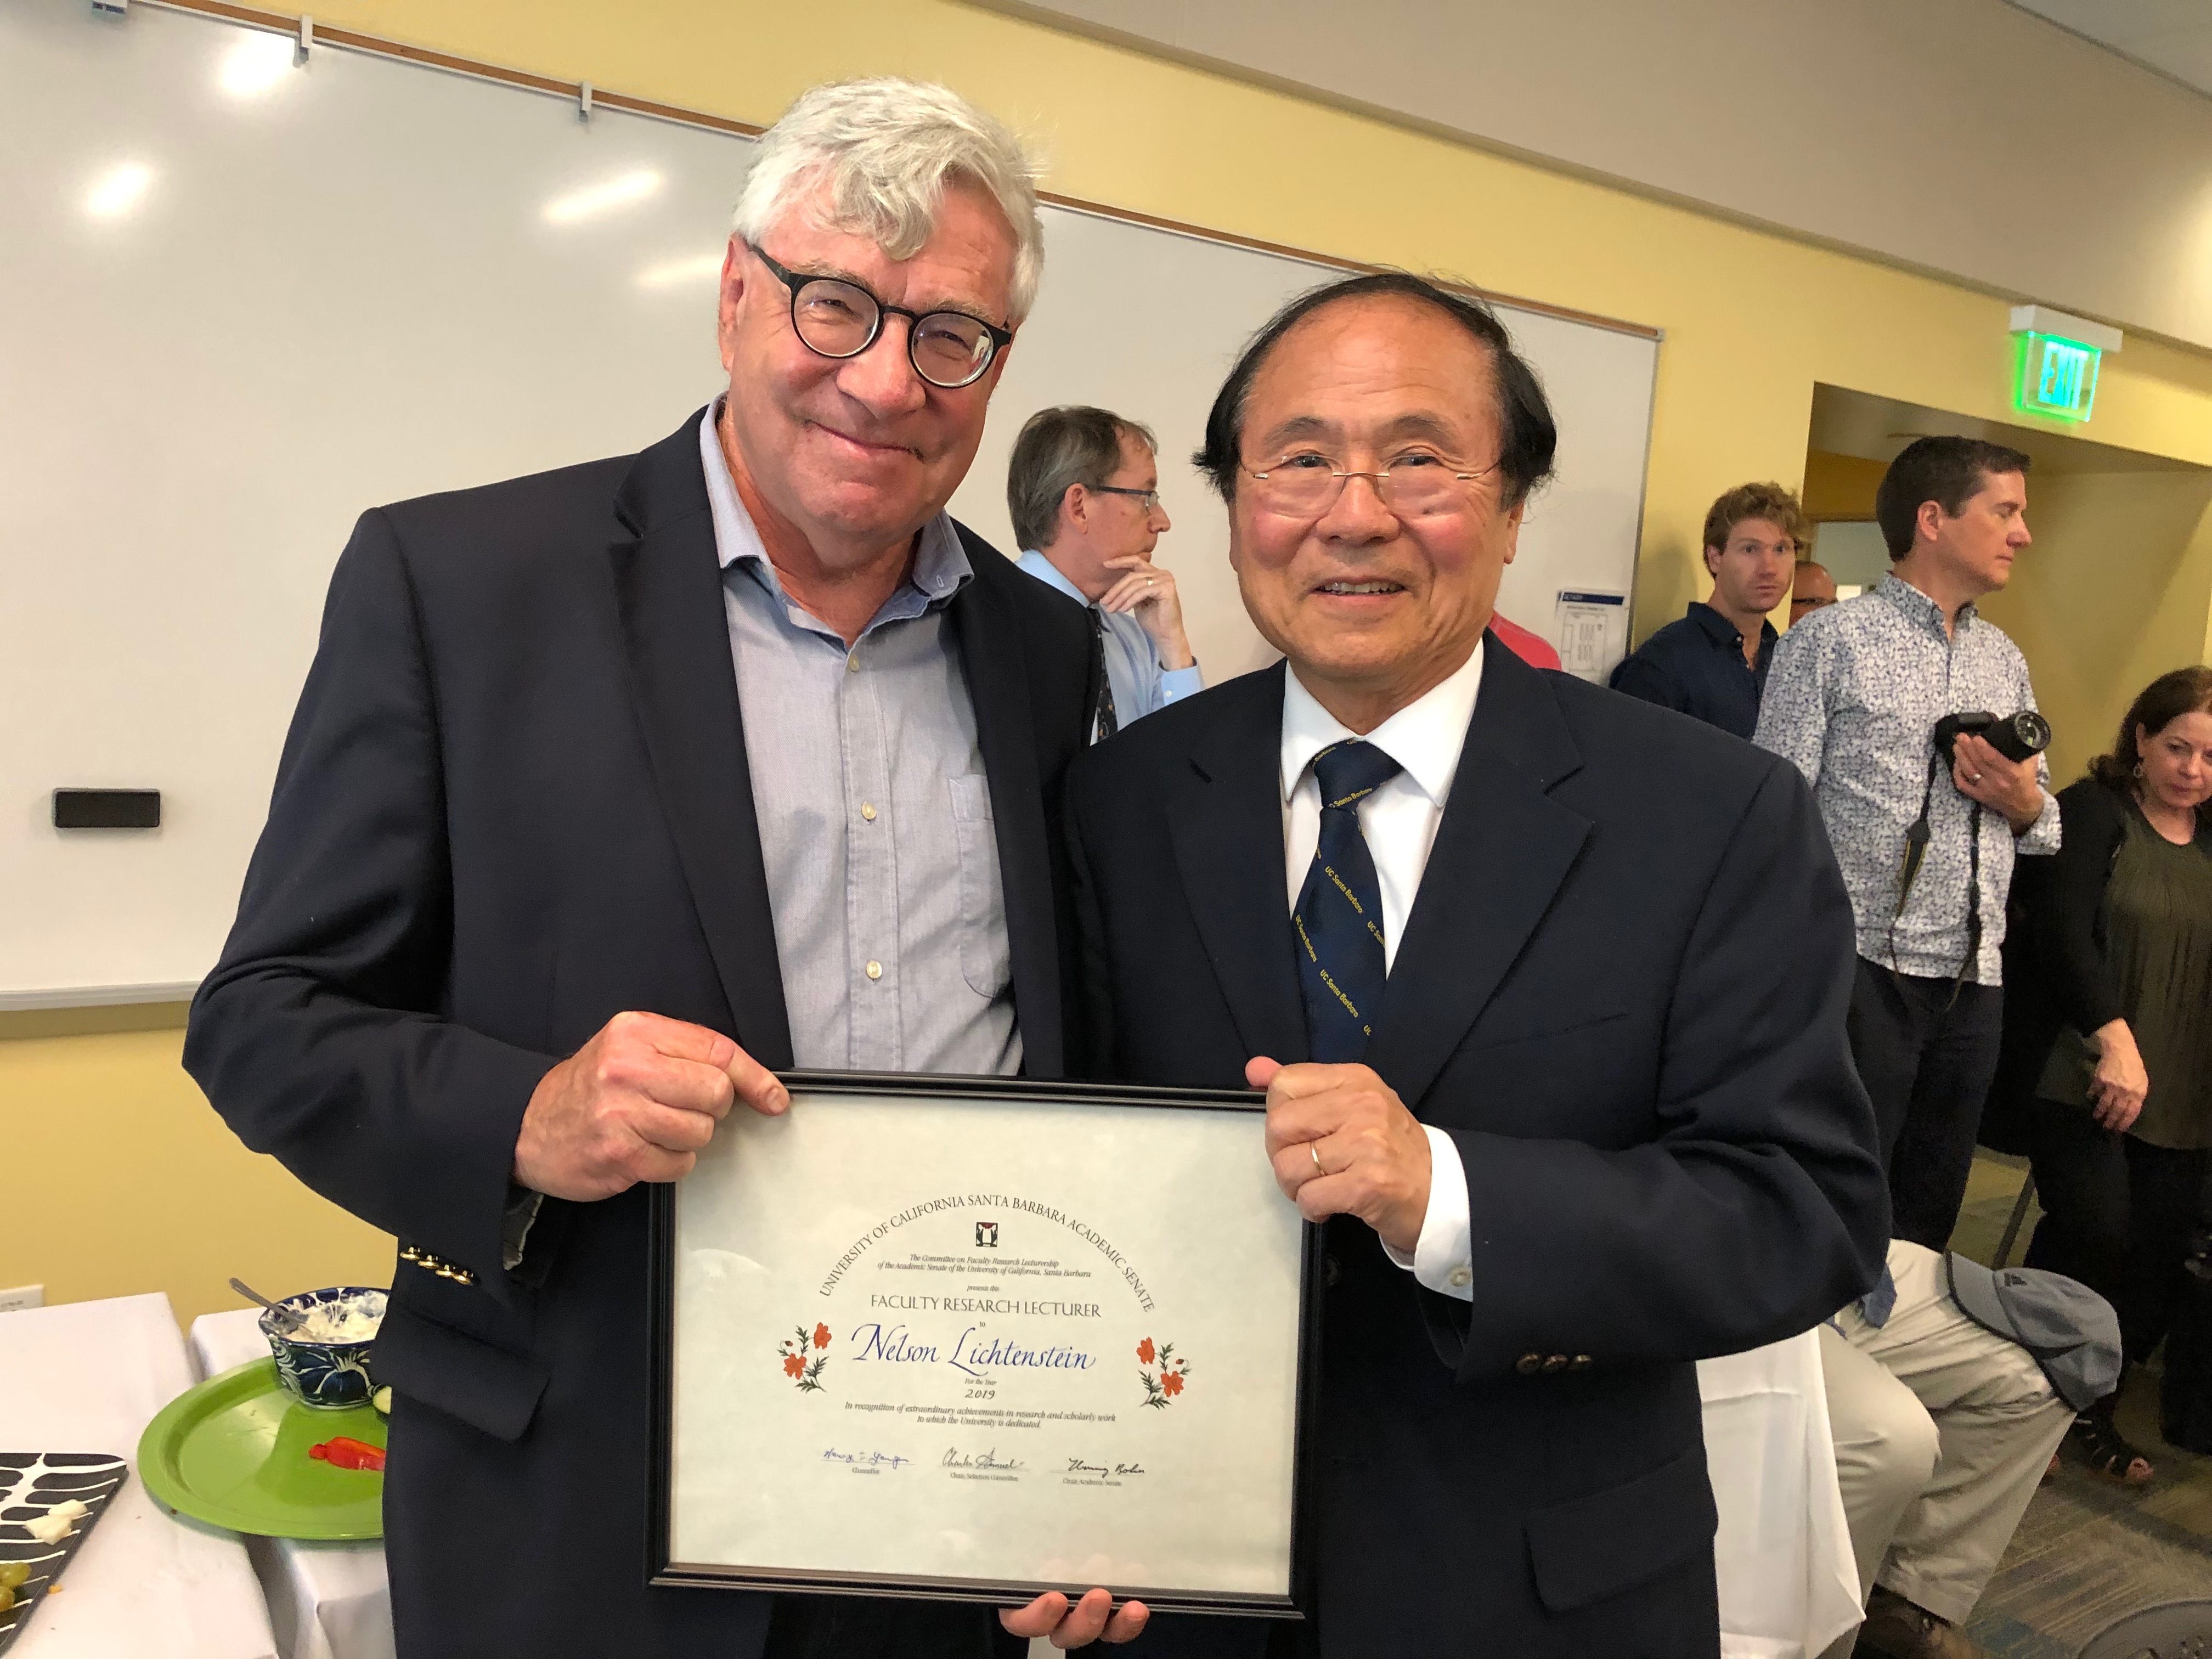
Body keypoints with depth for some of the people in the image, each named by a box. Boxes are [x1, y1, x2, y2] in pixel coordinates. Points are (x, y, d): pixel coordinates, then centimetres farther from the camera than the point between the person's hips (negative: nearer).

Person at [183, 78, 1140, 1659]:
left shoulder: (1046, 649, 2)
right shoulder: (451, 579, -9)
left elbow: (1069, 1060, 6)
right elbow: (266, 1019, -5)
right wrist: (524, 1123, -24)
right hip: (581, 1527, -3)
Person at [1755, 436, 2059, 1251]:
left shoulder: (2005, 661, 16)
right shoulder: (1829, 642, -4)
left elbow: (2046, 827, 23)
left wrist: (2024, 804, -1)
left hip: (1974, 978, 6)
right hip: (1861, 970, -6)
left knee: (1927, 1218, 14)